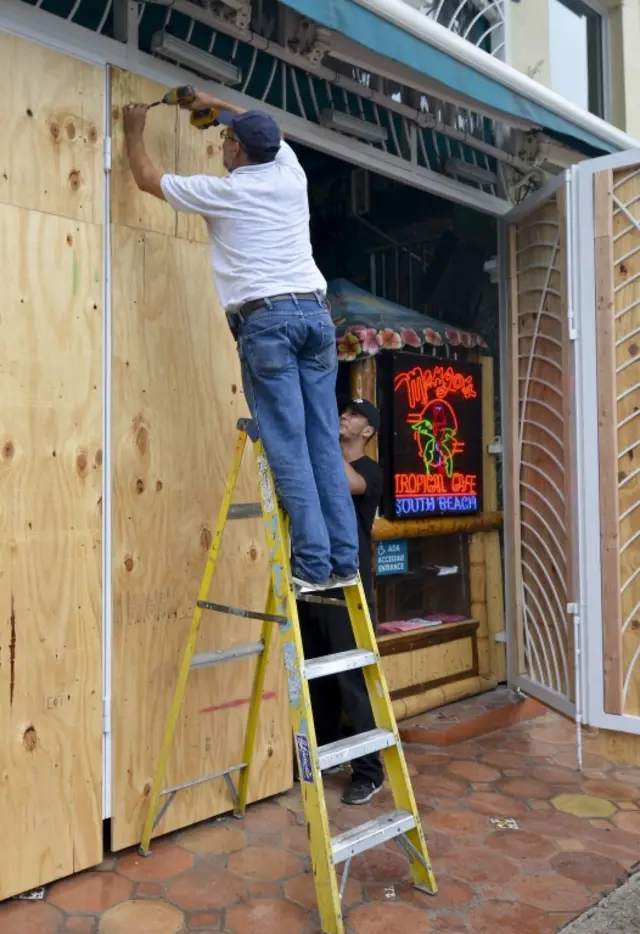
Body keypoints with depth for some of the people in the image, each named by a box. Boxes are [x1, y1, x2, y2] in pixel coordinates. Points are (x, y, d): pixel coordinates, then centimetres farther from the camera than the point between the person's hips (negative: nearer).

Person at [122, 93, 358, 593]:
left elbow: (148, 177, 21)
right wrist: (217, 104, 49)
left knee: (288, 447, -7)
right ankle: (344, 559, 4)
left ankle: (314, 564, -8)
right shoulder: (290, 173, 16)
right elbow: (268, 131, 41)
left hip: (267, 318, -5)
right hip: (315, 312, 5)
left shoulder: (220, 191, 4)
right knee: (324, 443, 3)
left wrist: (135, 131, 39)